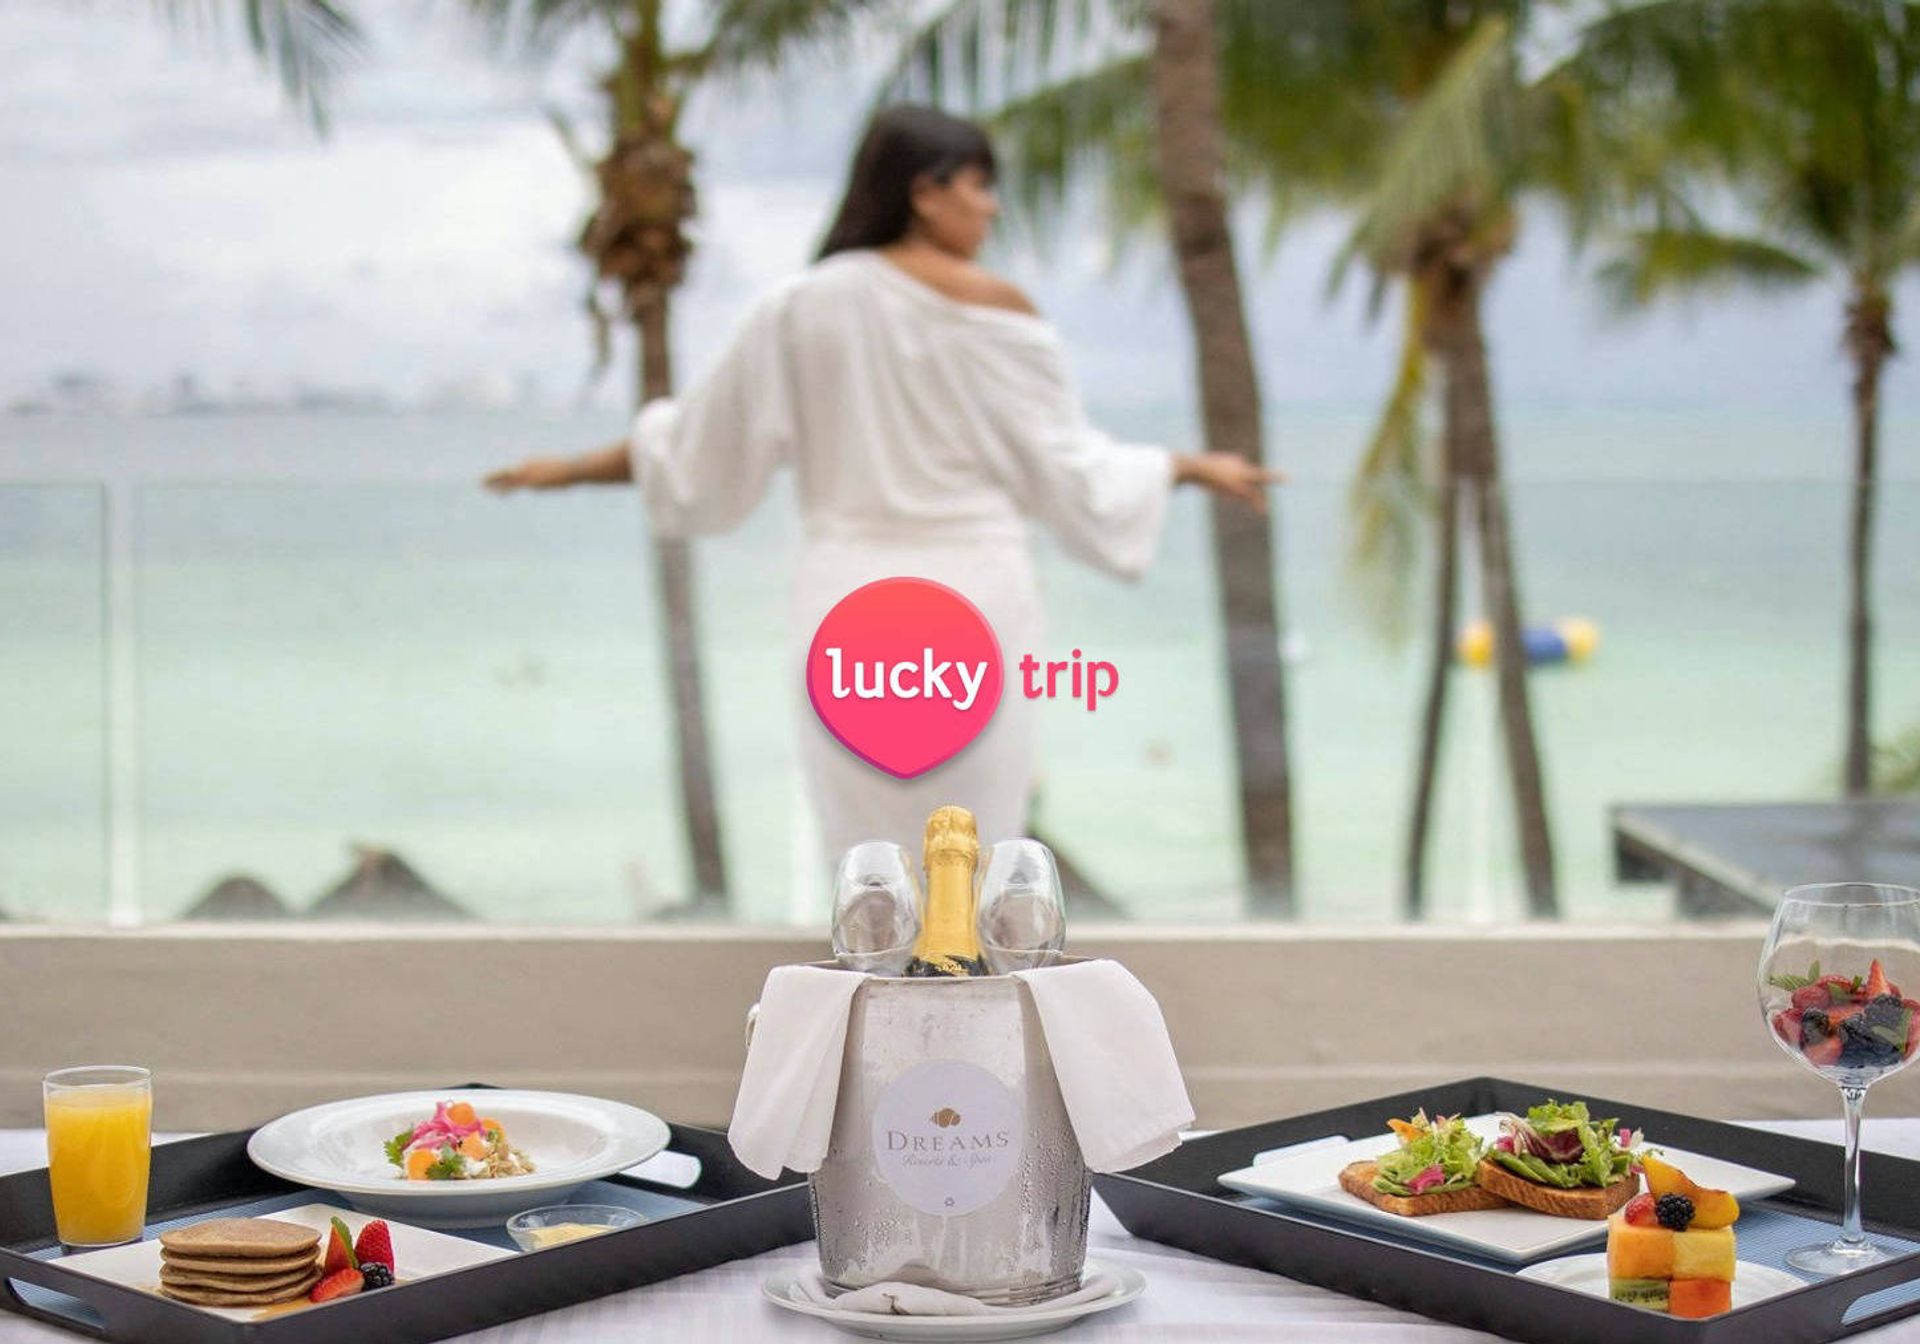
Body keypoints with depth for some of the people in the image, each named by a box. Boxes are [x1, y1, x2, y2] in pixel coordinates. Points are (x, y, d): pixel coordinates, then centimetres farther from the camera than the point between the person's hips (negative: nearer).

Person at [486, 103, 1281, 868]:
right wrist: (1194, 468, 12)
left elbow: (699, 446, 9)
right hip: (973, 599, -3)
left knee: (869, 851, 11)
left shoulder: (799, 310, 3)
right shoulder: (995, 311, -6)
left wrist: (572, 470, 24)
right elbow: (1073, 470, -2)